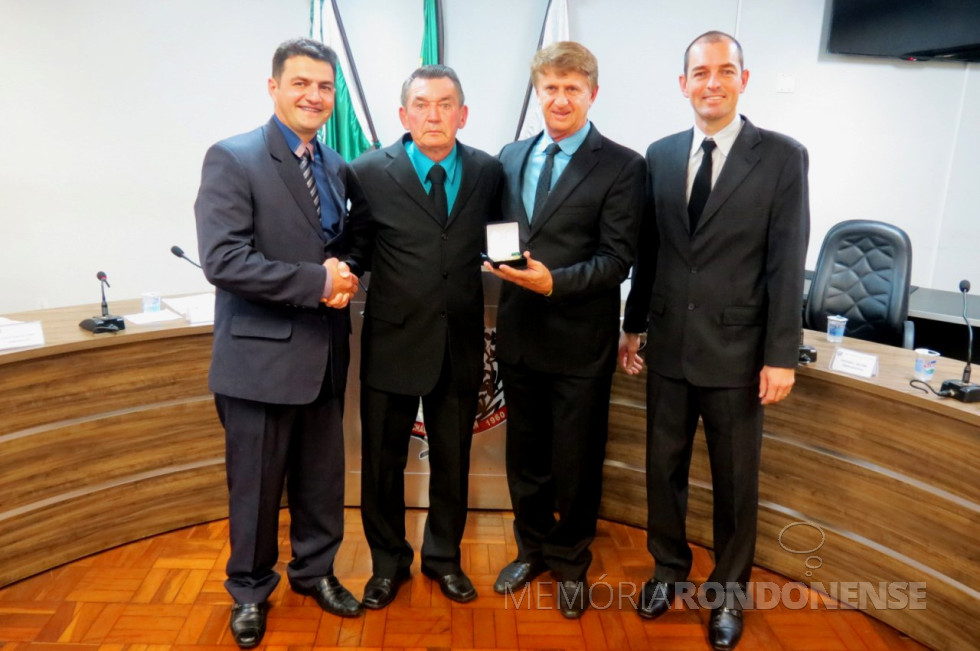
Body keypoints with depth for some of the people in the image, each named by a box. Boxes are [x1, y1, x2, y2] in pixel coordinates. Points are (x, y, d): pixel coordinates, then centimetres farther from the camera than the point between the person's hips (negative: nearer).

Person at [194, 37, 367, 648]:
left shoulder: (337, 167, 9)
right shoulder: (232, 159, -10)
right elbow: (223, 261, -20)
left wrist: (346, 276, -7)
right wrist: (318, 283, -20)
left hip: (325, 352, 6)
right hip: (262, 355, -5)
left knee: (323, 478, 17)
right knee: (256, 485, 10)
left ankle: (316, 570, 40)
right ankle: (251, 590, 34)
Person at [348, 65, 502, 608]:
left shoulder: (488, 171, 2)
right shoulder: (370, 172, -5)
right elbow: (358, 251, 0)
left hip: (461, 343, 2)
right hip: (393, 339, -2)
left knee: (453, 460, 16)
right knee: (383, 462, 12)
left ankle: (444, 557, 39)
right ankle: (388, 562, 35)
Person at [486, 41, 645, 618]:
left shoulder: (622, 166, -8)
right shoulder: (512, 157, 9)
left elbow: (617, 259, -13)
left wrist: (555, 282, -27)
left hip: (580, 339, -4)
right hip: (520, 333, 5)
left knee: (576, 463, 11)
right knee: (525, 455, 18)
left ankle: (570, 563, 34)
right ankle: (532, 548, 40)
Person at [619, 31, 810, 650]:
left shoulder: (782, 156, -5)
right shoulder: (661, 155, 5)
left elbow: (787, 265, -8)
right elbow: (648, 250, 10)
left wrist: (781, 356, -10)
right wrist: (634, 325, 11)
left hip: (736, 350, -3)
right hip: (669, 345, 3)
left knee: (736, 480, 12)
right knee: (663, 466, 15)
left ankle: (730, 588, 34)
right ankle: (669, 566, 38)